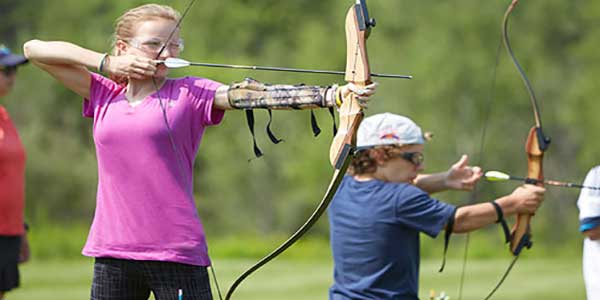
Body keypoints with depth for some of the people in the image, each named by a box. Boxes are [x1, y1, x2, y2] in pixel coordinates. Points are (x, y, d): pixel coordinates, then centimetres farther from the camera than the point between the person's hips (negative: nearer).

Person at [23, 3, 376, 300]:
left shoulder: (188, 94, 0)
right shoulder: (103, 95, 9)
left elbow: (255, 94, -15)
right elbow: (35, 49, 10)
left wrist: (332, 95, -29)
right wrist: (106, 63, 0)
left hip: (177, 254, -3)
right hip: (113, 253, 3)